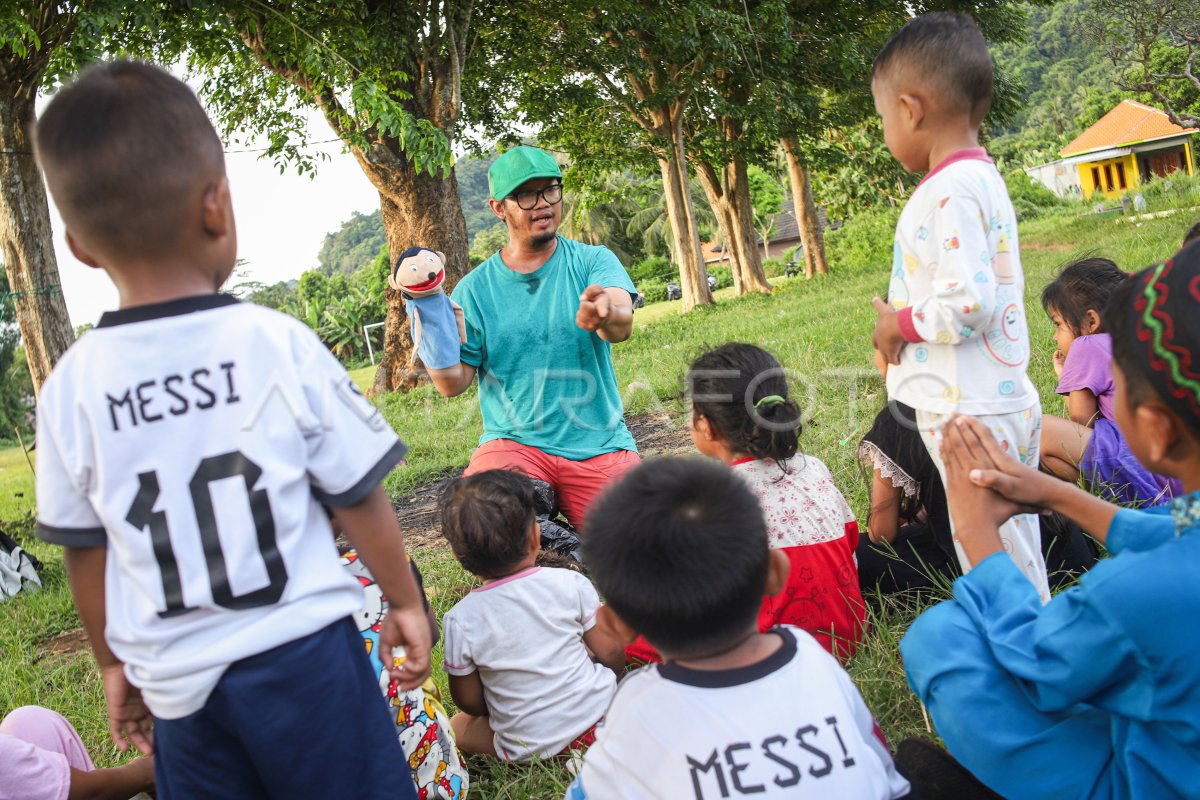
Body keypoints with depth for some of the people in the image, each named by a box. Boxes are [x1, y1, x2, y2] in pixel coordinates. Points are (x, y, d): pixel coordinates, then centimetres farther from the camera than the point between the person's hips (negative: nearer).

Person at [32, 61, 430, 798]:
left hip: (178, 684, 3)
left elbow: (83, 550, 4)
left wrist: (114, 662, 20)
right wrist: (406, 600, 9)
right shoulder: (279, 345, -14)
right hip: (303, 654, -3)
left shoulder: (70, 388, -7)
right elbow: (360, 497, -6)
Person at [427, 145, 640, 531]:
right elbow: (454, 384, 1)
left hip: (600, 445, 0)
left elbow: (623, 322, -19)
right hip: (516, 441, 0)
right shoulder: (474, 290, 4)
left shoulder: (593, 262, 2)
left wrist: (605, 316, -43)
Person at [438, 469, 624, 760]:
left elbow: (468, 700, -5)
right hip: (597, 715, 4)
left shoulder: (461, 621, -17)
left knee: (458, 727, 21)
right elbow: (612, 654, -5)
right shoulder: (570, 584, -15)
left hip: (531, 745, -4)